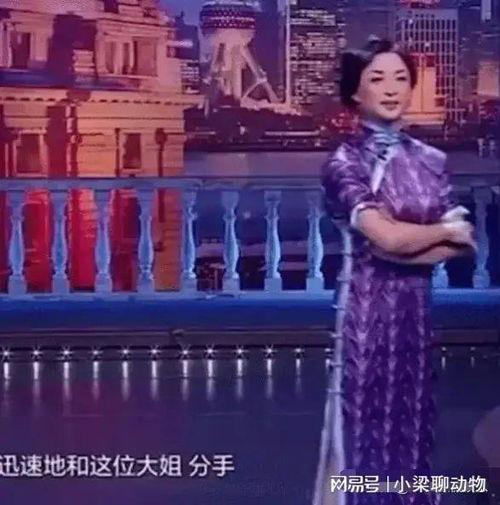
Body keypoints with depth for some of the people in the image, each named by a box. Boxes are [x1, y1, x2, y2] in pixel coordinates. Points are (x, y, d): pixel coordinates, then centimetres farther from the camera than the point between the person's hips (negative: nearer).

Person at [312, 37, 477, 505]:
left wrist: (404, 243, -13)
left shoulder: (431, 160, 7)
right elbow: (387, 237, -19)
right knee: (367, 422, 2)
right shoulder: (343, 162, -8)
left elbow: (459, 245, 1)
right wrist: (444, 231, -4)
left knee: (412, 421, 12)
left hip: (415, 308, 5)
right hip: (366, 307, -5)